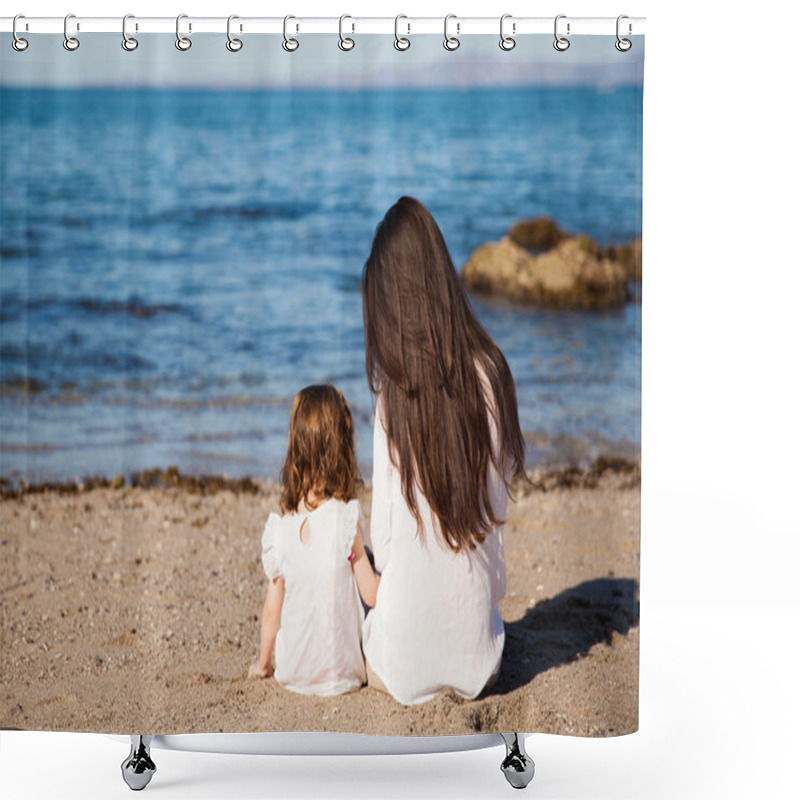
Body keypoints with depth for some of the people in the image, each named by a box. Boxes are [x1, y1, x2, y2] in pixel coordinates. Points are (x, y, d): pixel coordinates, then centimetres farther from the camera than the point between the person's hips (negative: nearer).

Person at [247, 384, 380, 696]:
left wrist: (262, 663, 12)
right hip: (341, 672, -4)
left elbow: (273, 608, -2)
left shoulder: (279, 524, -8)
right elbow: (371, 594, -12)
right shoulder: (346, 517, -19)